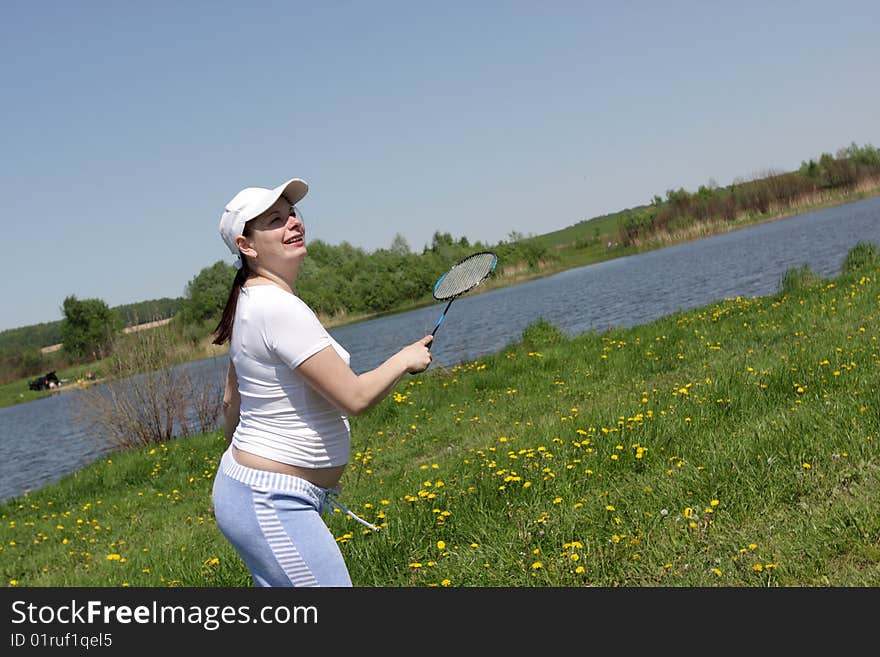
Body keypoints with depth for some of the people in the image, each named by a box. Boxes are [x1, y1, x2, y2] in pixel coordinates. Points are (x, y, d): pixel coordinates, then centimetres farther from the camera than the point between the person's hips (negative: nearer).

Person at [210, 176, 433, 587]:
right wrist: (405, 359, -5)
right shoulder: (278, 308, -21)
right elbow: (354, 398, -22)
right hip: (270, 505, -10)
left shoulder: (249, 303, 11)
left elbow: (231, 402, 21)